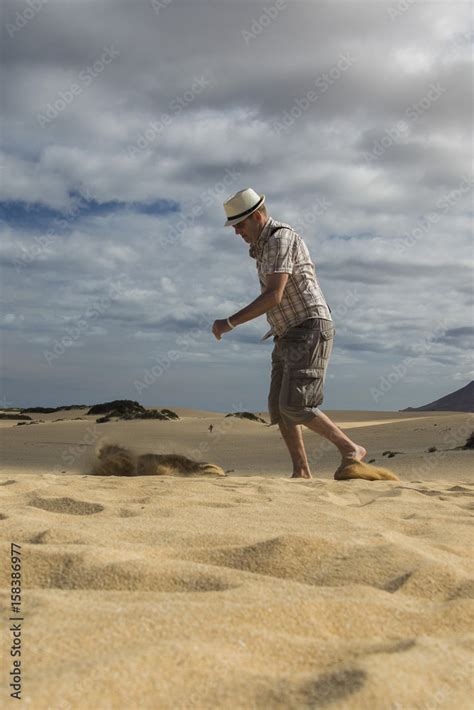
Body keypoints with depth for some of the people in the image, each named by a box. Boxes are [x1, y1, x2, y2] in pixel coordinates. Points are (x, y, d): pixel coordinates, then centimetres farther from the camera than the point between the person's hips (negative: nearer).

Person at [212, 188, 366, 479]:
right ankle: (302, 473, 3)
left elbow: (273, 296, -25)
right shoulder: (263, 245, 17)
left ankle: (351, 449, -6)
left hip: (310, 332, -10)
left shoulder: (280, 239, -16)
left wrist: (230, 322, -21)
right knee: (279, 407, 1)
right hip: (289, 337, 10)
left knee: (294, 406, -18)